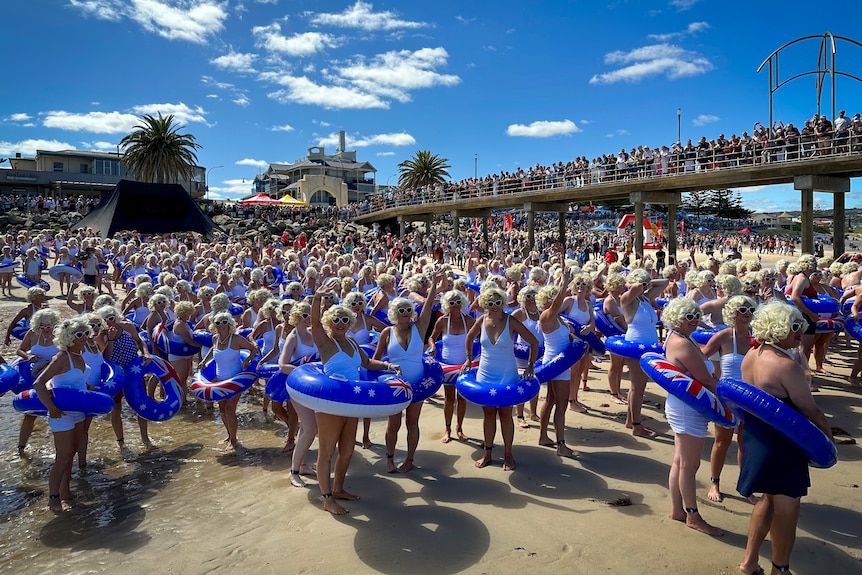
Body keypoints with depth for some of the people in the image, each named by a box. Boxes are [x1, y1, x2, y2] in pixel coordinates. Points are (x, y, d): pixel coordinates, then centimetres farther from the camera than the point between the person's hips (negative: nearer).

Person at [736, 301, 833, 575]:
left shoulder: (751, 355, 1)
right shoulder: (786, 365, -25)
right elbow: (810, 410, -15)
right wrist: (828, 432, 0)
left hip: (756, 435, 9)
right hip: (781, 442, -8)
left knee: (769, 497, 24)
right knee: (786, 508, 11)